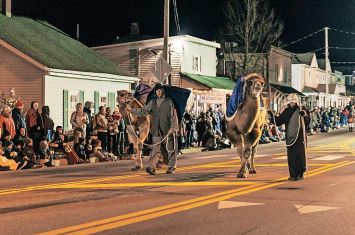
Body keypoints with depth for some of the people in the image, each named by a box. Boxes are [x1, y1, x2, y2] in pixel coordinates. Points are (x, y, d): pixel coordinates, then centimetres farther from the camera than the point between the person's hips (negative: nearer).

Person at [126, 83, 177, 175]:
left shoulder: (169, 101, 1)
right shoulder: (152, 102, 13)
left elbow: (173, 116, -3)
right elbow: (143, 111, 12)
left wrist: (172, 127, -11)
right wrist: (132, 110, 3)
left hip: (167, 130, -3)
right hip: (156, 130, 3)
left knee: (169, 149, 4)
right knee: (155, 149, -5)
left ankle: (171, 167, 16)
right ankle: (151, 167, -12)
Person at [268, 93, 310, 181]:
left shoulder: (301, 110, -2)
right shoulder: (286, 111, 9)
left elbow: (307, 122, -11)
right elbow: (278, 121, 13)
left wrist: (304, 115, -29)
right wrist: (272, 115, 1)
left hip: (299, 137, -3)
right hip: (290, 137, 3)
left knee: (299, 155, -2)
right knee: (291, 156, 3)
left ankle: (300, 174, 10)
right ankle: (293, 174, 9)